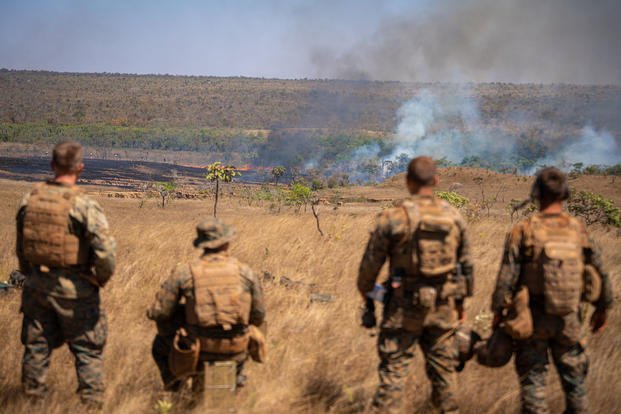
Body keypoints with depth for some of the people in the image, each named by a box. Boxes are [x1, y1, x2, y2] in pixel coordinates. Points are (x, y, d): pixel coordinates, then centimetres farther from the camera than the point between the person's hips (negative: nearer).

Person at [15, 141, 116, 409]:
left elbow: (20, 248, 10)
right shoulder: (84, 205, -17)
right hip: (74, 289, -5)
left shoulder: (29, 200, -1)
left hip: (36, 285, 5)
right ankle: (92, 404, 11)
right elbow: (105, 249, -22)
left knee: (36, 347, 16)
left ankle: (32, 401, 25)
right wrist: (103, 277, -4)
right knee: (87, 350, 8)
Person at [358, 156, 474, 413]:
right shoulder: (454, 217, 1)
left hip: (404, 308, -3)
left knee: (393, 371, 1)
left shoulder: (393, 218, -11)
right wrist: (461, 302, 20)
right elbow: (466, 265, 8)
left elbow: (371, 263, -5)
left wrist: (365, 291, 13)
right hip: (443, 307, 4)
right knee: (443, 369, 14)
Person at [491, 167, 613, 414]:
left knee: (533, 377, 7)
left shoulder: (523, 231, -13)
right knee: (573, 375, 15)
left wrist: (498, 311, 0)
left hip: (532, 318, -2)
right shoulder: (578, 230, -4)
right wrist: (602, 308, 18)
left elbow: (507, 276, -12)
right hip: (568, 319, 2)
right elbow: (599, 273, 4)